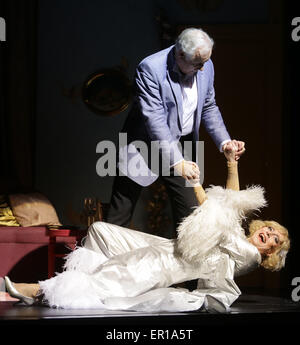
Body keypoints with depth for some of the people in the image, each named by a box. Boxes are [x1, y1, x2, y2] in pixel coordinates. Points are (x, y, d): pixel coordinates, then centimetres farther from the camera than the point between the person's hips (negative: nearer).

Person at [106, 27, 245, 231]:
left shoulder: (206, 67, -4)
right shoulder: (150, 69, -23)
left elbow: (209, 108, 10)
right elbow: (154, 119, -27)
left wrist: (224, 142, -5)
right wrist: (176, 161, -33)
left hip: (182, 147, 5)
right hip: (144, 147, -5)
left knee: (190, 212, 2)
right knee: (119, 217, 2)